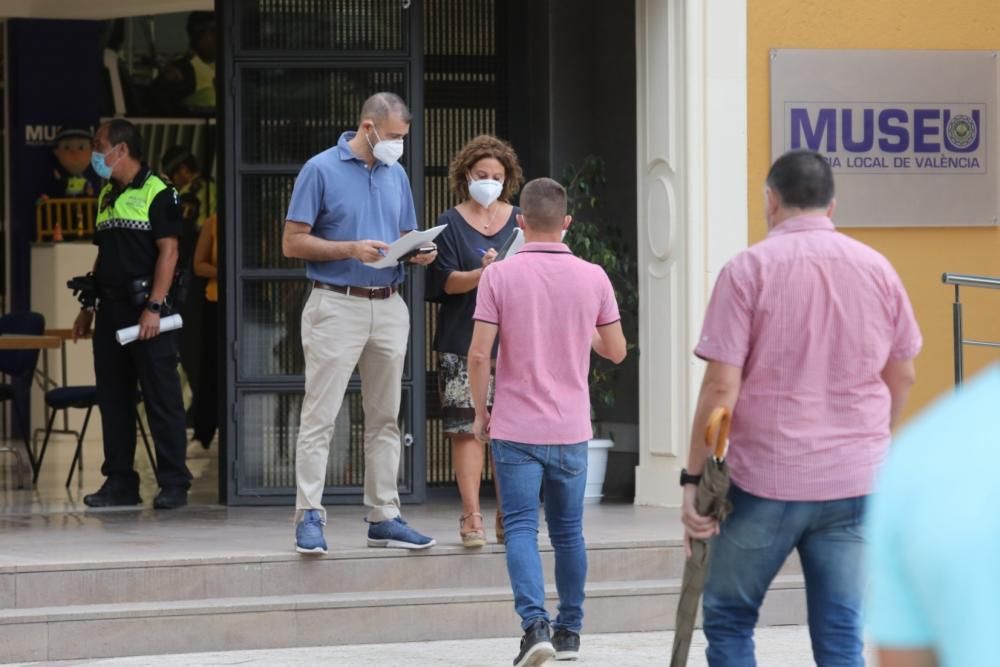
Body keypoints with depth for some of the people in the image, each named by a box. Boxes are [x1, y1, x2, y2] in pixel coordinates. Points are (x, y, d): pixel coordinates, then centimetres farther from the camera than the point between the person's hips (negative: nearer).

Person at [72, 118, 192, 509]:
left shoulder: (157, 192, -7)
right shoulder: (106, 196, 17)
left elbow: (168, 251, -13)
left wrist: (154, 307, -19)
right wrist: (88, 308, 17)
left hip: (145, 307, -8)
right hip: (111, 308, 8)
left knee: (162, 398, -4)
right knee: (113, 398, 8)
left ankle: (174, 484, -1)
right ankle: (120, 482, 14)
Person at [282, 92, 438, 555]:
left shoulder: (396, 175, 13)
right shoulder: (321, 170, -5)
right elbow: (293, 242, -7)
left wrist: (419, 253, -2)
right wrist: (351, 249, -17)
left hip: (389, 307, 6)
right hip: (337, 304, -6)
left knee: (385, 418, 9)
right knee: (320, 416, -7)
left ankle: (384, 517, 14)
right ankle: (310, 516, -6)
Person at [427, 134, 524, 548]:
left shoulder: (519, 221, 12)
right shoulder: (451, 223, 5)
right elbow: (447, 281, -4)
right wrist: (481, 274, -22)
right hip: (462, 340, -2)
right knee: (466, 428, -6)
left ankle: (508, 517, 7)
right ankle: (472, 517, -5)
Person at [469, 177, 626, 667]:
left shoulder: (500, 276, -8)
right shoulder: (592, 278, -1)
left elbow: (479, 353, -12)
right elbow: (615, 351, 5)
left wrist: (480, 412, 2)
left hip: (516, 426, -3)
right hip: (571, 428, 3)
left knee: (521, 529, -2)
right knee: (568, 531, 15)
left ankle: (535, 625, -19)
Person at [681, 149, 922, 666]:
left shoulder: (748, 269, -8)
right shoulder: (877, 268, 5)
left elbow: (721, 386, -12)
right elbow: (902, 375, 14)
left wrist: (693, 476, -5)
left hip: (766, 479, -3)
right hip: (856, 481, 4)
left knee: (727, 618, 12)